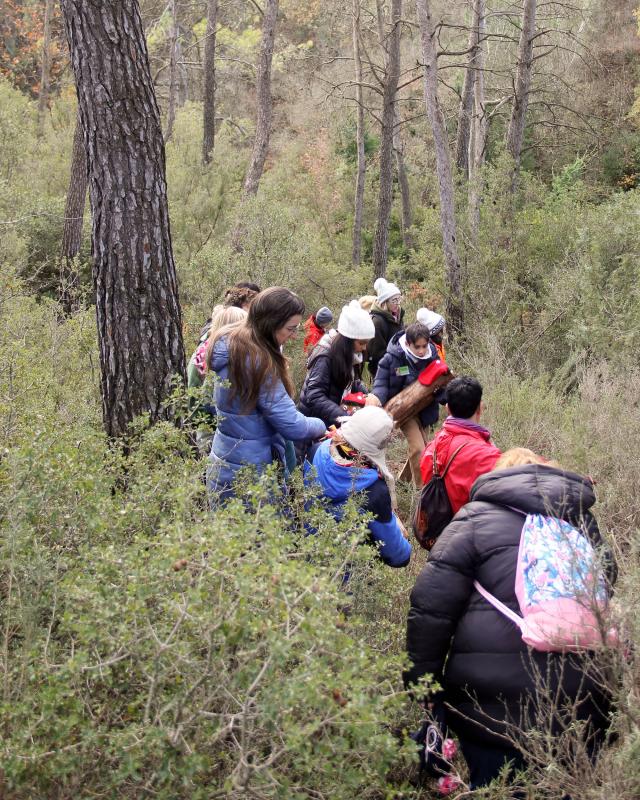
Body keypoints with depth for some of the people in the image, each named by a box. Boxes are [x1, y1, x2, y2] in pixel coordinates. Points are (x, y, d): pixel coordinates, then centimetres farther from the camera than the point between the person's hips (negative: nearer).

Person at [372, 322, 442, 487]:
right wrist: (377, 399, -35)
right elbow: (381, 382, -15)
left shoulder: (431, 356, -9)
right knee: (418, 449, -19)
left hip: (423, 409, 5)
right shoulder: (392, 358, -20)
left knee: (419, 447, 18)